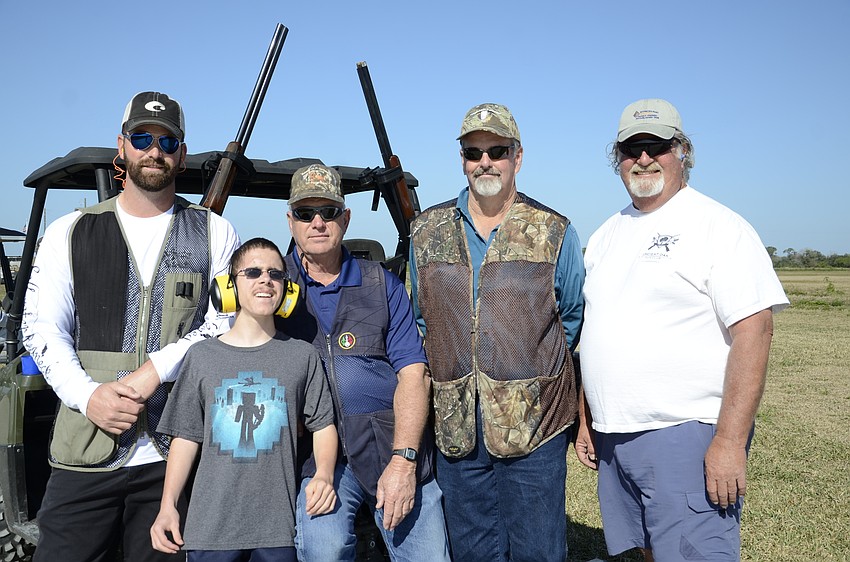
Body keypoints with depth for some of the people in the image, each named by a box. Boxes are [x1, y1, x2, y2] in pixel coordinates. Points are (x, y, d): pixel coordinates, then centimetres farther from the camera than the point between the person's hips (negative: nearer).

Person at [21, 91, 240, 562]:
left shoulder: (214, 234, 7)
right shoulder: (70, 232, 11)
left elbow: (226, 323, 0)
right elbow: (41, 330, 6)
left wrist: (155, 369, -13)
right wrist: (89, 395, -10)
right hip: (84, 452, 1)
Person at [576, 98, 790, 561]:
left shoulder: (718, 226, -8)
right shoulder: (606, 235, 14)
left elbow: (754, 330, -15)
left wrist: (730, 441, -20)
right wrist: (585, 418, 15)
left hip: (686, 436, -6)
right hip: (614, 437, 7)